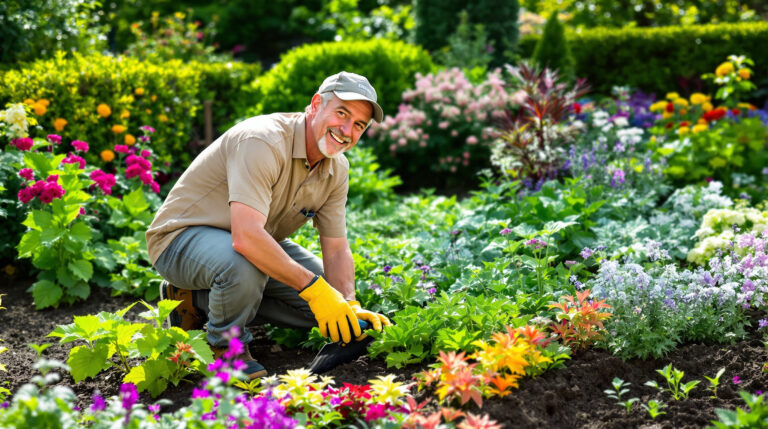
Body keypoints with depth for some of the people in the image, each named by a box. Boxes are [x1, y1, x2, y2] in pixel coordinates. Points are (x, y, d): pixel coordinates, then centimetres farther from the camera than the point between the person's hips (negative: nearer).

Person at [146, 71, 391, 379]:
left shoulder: (336, 168, -3)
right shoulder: (262, 142, -31)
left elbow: (336, 249, -1)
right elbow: (246, 238, -42)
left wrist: (349, 306, -20)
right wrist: (314, 287, -40)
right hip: (183, 236, -8)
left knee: (325, 291, -3)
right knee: (244, 265, -39)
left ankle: (198, 302, 5)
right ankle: (227, 347, -6)